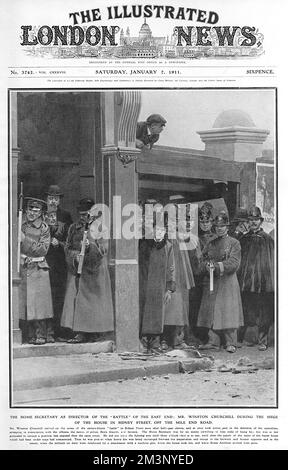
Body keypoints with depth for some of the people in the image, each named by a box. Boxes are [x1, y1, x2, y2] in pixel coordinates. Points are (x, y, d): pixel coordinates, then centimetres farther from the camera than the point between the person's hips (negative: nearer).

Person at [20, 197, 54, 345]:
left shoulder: (44, 228, 1)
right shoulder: (20, 224, 8)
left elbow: (43, 250, -8)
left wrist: (26, 239, -14)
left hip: (39, 268, -2)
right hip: (23, 268, 2)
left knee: (40, 301, -6)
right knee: (26, 303, 3)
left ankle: (43, 335, 2)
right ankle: (32, 335, 10)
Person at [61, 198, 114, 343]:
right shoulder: (74, 227, 13)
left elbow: (103, 248, -7)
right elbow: (67, 247, 12)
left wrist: (90, 246, -24)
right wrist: (74, 256, -8)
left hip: (94, 268, -4)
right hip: (76, 269, 4)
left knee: (94, 300, -3)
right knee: (76, 299, -3)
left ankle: (93, 332, 4)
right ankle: (80, 332, 0)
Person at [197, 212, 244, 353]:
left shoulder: (234, 243, 2)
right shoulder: (210, 244, 15)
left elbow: (234, 263, -9)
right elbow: (201, 263, 12)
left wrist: (217, 266, -18)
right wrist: (207, 266, -11)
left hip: (228, 283, -4)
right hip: (211, 283, 4)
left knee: (228, 312, -5)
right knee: (211, 312, 3)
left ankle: (230, 343, 2)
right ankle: (213, 341, 11)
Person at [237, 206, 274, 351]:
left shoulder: (268, 239, 5)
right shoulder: (243, 239, 12)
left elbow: (272, 261, 2)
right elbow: (238, 260, 13)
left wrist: (271, 281, -6)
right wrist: (240, 278, 4)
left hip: (263, 283, -2)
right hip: (246, 282, 2)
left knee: (264, 314, 1)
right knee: (245, 312, 5)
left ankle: (262, 341, 9)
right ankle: (238, 338, 16)